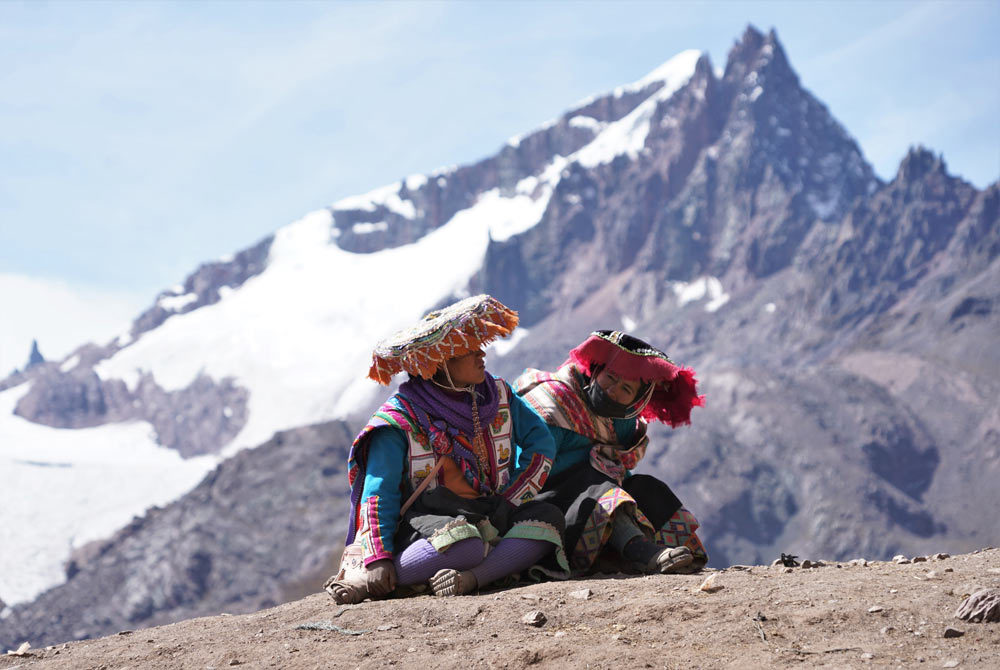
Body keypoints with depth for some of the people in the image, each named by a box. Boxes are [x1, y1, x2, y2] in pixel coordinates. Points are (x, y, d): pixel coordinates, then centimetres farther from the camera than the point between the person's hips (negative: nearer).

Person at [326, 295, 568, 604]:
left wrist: (510, 502, -4)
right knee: (465, 544, -39)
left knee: (550, 518, -22)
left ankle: (472, 578, -40)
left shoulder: (496, 395, 5)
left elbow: (540, 440, 9)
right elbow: (379, 491, -11)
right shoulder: (401, 418, -9)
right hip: (424, 518, -6)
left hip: (490, 514, 6)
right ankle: (362, 579, -27)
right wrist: (378, 558, -23)